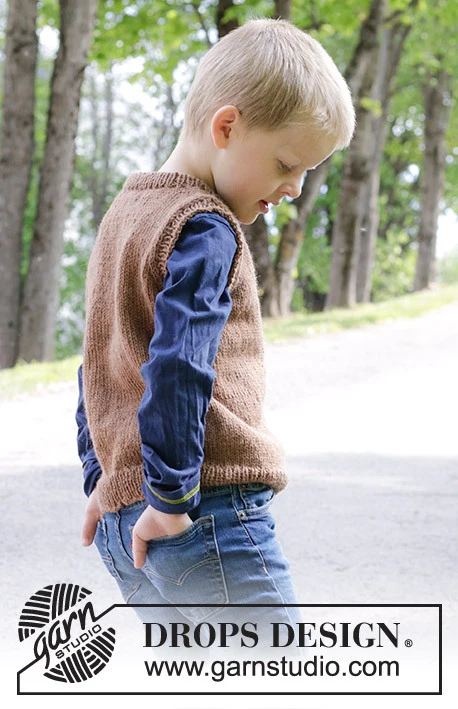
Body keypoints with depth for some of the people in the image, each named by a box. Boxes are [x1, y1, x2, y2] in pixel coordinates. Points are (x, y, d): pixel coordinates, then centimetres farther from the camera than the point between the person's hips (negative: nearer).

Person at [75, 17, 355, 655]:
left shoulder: (124, 214, 18)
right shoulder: (206, 227, -12)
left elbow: (99, 366, 22)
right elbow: (178, 368, -24)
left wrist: (102, 481, 24)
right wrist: (172, 498, -20)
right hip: (211, 509, -9)